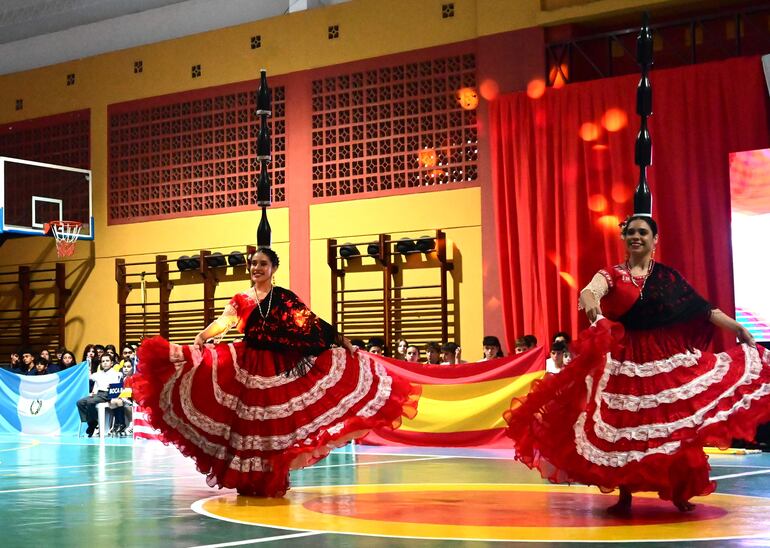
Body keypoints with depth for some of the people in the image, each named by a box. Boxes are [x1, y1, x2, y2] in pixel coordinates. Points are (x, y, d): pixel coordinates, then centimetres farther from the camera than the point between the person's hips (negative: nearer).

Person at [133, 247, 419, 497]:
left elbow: (312, 322, -2)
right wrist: (202, 336, -24)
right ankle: (248, 480, 9)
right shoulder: (241, 300, 10)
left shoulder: (285, 297, 4)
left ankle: (274, 480, 9)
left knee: (275, 422, -1)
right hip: (246, 366, 2)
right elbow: (223, 322, -5)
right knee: (248, 422, 0)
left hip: (279, 367, -1)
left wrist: (341, 340, -10)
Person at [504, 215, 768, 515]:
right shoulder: (612, 274, 2)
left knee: (674, 424, 0)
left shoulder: (668, 276, 6)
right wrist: (590, 301, -44)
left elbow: (702, 308, 3)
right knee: (625, 426, 3)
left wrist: (739, 329, -4)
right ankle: (625, 496, 16)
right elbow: (590, 290, -19)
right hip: (625, 361, 0)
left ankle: (680, 491, 17)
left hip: (667, 358, 1)